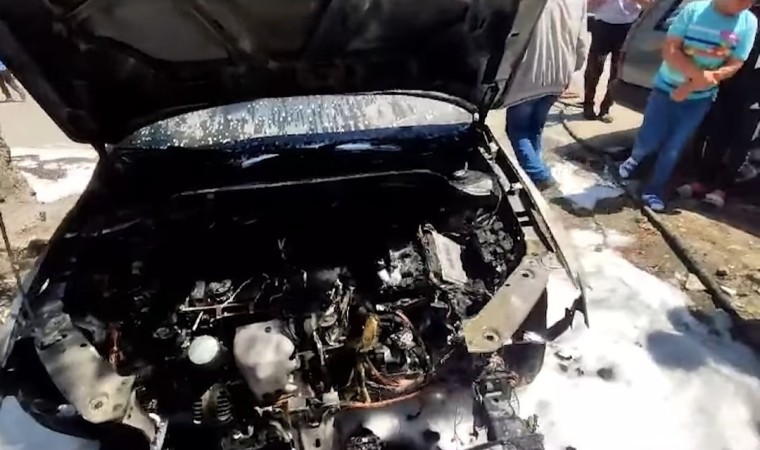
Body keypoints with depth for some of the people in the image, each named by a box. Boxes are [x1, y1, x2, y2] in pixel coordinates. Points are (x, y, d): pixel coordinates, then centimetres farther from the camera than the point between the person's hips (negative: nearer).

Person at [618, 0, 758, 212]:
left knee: (673, 149, 4)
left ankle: (653, 190, 19)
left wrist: (711, 77, -24)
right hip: (667, 88, -2)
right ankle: (634, 159, 34)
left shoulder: (749, 23, -5)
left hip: (700, 99, 2)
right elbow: (669, 50, -17)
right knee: (648, 139, -1)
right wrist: (698, 74, -29)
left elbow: (735, 65, -5)